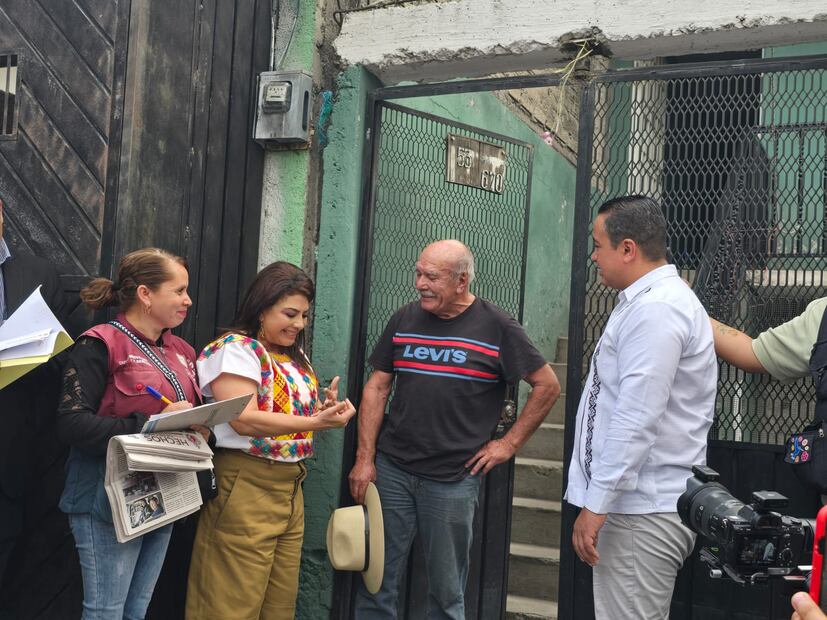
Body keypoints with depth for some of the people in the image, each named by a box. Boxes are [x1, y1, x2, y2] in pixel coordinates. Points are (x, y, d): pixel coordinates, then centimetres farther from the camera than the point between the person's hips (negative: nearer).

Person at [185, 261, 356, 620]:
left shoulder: (295, 357, 15)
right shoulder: (236, 349, -10)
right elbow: (244, 420, -20)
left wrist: (325, 409, -1)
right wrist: (315, 423, -24)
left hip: (291, 489, 8)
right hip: (245, 486, -8)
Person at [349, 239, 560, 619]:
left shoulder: (496, 327, -4)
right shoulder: (404, 319, 6)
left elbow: (547, 386, 1)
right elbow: (377, 388, 8)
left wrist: (510, 443, -2)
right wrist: (365, 458, 1)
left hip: (453, 479, -3)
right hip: (391, 470, 3)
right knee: (376, 583, 7)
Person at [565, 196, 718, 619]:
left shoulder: (654, 311, -17)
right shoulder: (657, 300, 17)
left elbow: (636, 421, -24)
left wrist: (595, 504, -21)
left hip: (643, 513, -11)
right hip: (643, 503, 11)